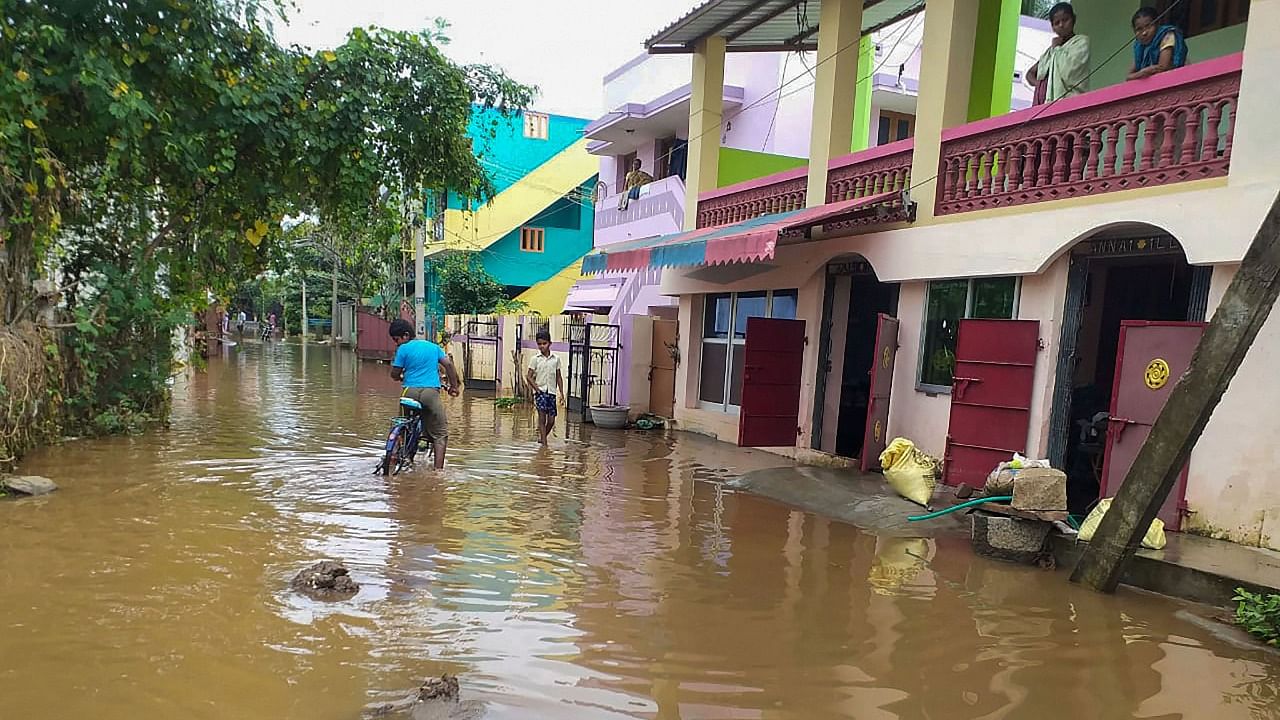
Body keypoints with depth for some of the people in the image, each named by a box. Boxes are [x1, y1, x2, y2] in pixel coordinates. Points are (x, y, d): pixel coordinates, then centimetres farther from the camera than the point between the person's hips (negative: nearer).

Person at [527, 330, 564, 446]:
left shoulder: (556, 359, 8)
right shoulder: (535, 359, 2)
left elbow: (559, 377, 12)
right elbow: (529, 377, 1)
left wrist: (561, 393, 7)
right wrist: (536, 388, -12)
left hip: (551, 392, 3)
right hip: (540, 391, -2)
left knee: (551, 420, 1)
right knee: (542, 416, -12)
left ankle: (542, 437, 25)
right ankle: (544, 443, -8)